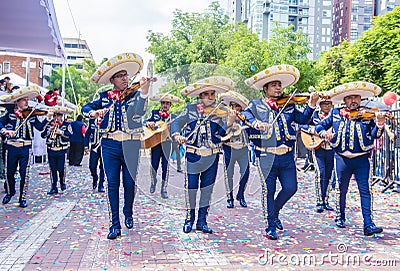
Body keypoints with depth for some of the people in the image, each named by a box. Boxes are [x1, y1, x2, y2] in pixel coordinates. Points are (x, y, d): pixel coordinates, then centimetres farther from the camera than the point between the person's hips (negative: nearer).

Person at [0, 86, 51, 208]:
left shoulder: (32, 115, 3)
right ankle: (10, 192, 37)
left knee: (24, 173, 0)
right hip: (11, 147, 1)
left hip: (26, 148, 0)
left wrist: (48, 118, -20)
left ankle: (23, 197, 12)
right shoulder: (10, 114, 3)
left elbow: (40, 127, -6)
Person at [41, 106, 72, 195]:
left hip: (61, 151, -2)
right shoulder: (49, 124, 9)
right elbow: (42, 135, 4)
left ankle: (63, 183, 26)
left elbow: (69, 135, -13)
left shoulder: (66, 125, 1)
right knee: (53, 169, 4)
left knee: (61, 168, 1)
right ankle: (54, 187, 10)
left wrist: (61, 132, -26)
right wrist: (49, 130, -12)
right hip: (51, 150, 3)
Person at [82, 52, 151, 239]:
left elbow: (139, 112, -19)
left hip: (130, 145, -1)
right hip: (110, 145, 2)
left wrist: (144, 90, -35)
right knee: (112, 183, 2)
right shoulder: (105, 97, 9)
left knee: (129, 183, 5)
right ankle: (115, 224, 10)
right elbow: (86, 107, 16)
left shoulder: (134, 94, 1)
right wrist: (93, 112, -8)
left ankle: (128, 214, 32)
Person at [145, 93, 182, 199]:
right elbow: (146, 121, 7)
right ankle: (153, 182, 30)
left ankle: (164, 190, 5)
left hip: (166, 143, 0)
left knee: (165, 166, -3)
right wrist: (149, 123, -15)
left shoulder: (173, 117, 11)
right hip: (155, 142, 0)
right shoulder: (154, 113, 12)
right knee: (154, 165, 1)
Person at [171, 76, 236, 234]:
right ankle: (189, 218, 24)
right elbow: (176, 123, -1)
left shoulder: (219, 112, 2)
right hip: (193, 155, -1)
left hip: (212, 156, 1)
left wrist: (228, 123, -27)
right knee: (191, 187, 2)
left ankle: (202, 221, 23)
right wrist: (177, 135, -21)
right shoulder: (191, 109, 2)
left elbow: (220, 134, -8)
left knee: (207, 188, 9)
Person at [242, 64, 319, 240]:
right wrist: (255, 123, -33)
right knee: (268, 191, 3)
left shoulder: (289, 106, 14)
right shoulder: (256, 105, 5)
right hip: (266, 156, -3)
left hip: (287, 155, 3)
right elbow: (245, 115, -13)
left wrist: (311, 105, -14)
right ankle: (270, 227, 18)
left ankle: (274, 212, 30)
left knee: (291, 188, 2)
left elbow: (303, 119, 2)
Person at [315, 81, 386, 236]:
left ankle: (368, 224, -1)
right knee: (341, 189, 13)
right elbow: (319, 126, 10)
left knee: (365, 190, -4)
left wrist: (380, 123, -24)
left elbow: (375, 135, -5)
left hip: (361, 159, -1)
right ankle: (340, 217, 31)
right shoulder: (335, 114, 5)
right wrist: (323, 132, -12)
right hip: (342, 158, 1)